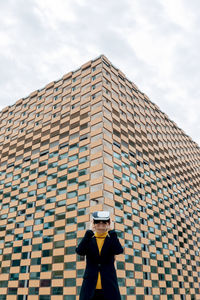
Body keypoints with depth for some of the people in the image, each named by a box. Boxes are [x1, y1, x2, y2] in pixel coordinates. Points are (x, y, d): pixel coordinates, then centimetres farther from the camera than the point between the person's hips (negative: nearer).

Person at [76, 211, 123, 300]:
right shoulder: (88, 240, 5)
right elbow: (79, 251, -15)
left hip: (109, 288, 0)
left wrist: (111, 231, -11)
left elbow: (119, 251, -17)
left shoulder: (112, 240, 4)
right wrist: (90, 231, -14)